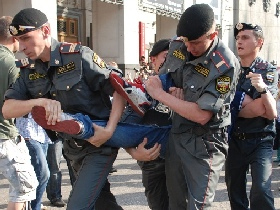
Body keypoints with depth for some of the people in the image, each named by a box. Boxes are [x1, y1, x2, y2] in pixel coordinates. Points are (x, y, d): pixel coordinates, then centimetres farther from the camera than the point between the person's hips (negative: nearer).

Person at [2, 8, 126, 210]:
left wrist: (109, 130, -27)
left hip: (99, 143, -6)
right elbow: (7, 110, -10)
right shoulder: (29, 70, -1)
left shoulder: (78, 55, -18)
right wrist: (40, 101, -29)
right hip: (73, 147, 6)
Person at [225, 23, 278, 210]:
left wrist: (263, 88, -32)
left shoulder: (267, 71, -6)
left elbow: (272, 113, -17)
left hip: (260, 141, -3)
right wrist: (254, 107, -12)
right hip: (234, 140, 4)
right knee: (235, 191, 10)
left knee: (261, 191, -18)